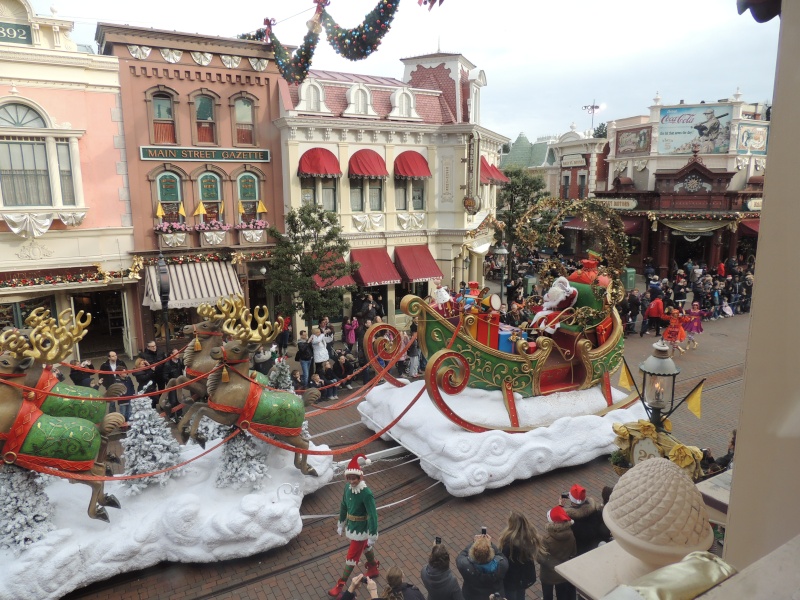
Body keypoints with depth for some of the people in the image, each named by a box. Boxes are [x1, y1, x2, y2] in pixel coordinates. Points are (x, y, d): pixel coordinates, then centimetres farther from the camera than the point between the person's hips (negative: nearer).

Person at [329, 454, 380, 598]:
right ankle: (373, 569, 52)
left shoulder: (366, 493, -31)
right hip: (351, 526, 7)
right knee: (366, 548, 28)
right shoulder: (347, 487, -10)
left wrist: (372, 536, -19)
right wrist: (341, 523, 15)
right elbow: (343, 506, 5)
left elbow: (373, 516, -25)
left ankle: (340, 585, 22)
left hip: (361, 529, -7)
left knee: (352, 557, 7)